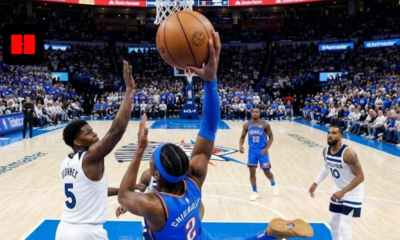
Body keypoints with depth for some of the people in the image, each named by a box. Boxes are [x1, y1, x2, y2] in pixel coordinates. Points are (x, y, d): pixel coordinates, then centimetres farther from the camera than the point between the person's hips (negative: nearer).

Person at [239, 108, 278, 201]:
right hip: (252, 150, 2)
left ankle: (274, 185, 38)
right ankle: (255, 192, 16)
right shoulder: (246, 125, -3)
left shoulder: (265, 124, -10)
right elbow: (242, 137, 6)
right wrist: (240, 146, -14)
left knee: (267, 172, 7)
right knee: (252, 172, -1)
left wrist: (267, 148, -19)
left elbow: (271, 137, -5)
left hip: (262, 150, -2)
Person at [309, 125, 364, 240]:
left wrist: (343, 192, -33)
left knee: (343, 226, -9)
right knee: (333, 222, 18)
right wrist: (316, 183, 9)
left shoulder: (348, 153, -30)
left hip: (352, 193, -7)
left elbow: (360, 176, -28)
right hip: (338, 190, 7)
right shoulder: (326, 151, -8)